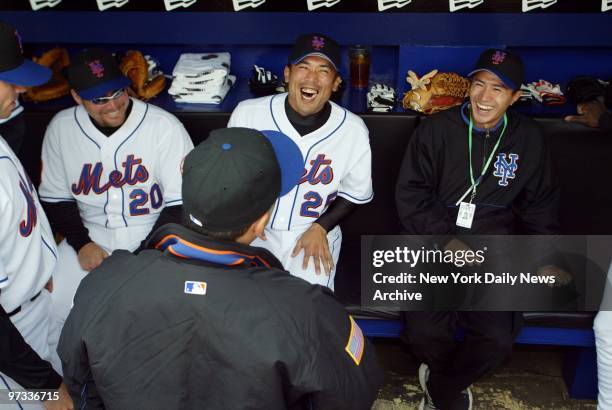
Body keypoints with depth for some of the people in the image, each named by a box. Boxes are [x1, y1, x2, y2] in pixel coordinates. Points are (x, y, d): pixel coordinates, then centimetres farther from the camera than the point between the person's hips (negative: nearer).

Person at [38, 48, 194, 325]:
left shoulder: (164, 126, -13)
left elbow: (181, 203, -10)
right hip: (91, 237, 4)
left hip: (154, 239, -3)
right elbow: (55, 198, 8)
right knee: (53, 305, -11)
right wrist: (81, 243, -6)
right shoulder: (61, 128, -2)